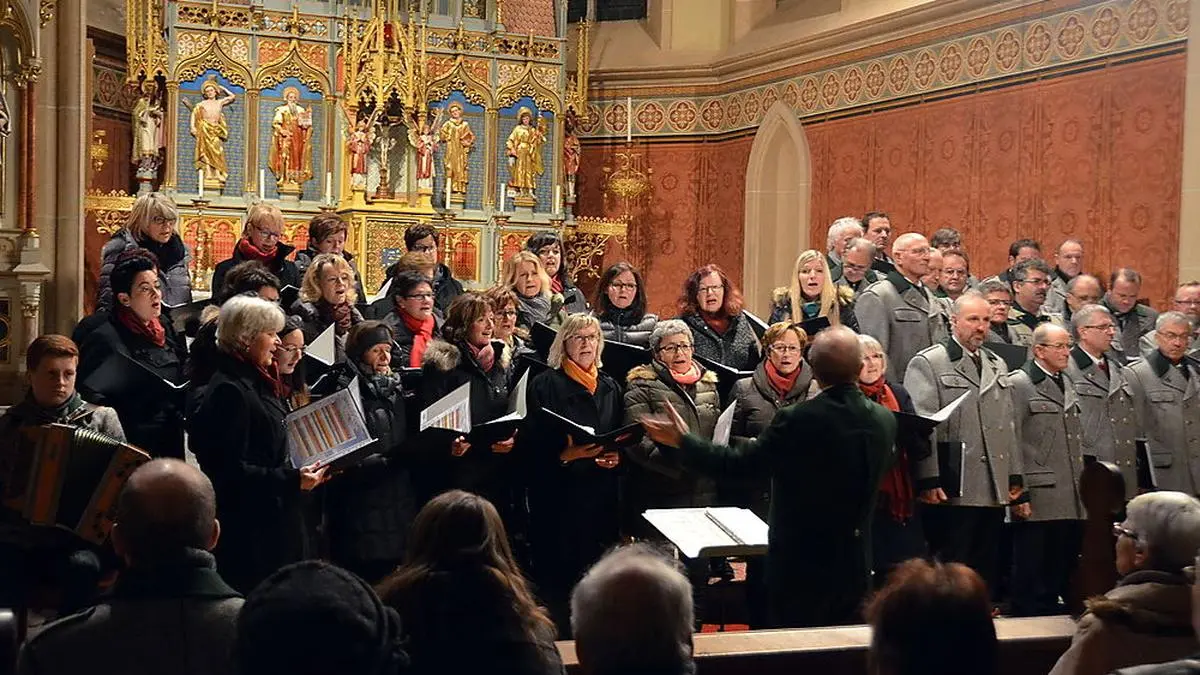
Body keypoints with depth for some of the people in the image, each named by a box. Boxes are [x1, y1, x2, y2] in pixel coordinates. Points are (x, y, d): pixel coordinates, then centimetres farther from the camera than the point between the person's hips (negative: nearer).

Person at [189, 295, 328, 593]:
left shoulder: (258, 383, 14)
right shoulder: (228, 391, -16)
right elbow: (230, 471, -21)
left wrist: (306, 469, 10)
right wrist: (291, 479, -23)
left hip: (274, 522, 10)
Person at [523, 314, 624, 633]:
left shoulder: (611, 388, 15)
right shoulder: (545, 385, 0)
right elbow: (531, 445, -7)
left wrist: (616, 456, -3)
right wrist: (566, 454, -21)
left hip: (601, 500, 4)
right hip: (558, 499, -4)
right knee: (558, 581, -4)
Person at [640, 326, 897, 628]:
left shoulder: (798, 420, -21)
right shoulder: (885, 420, -5)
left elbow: (737, 463, -15)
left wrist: (682, 441, -2)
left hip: (801, 564, -5)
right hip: (855, 568, 5)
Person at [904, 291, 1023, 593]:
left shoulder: (997, 365, 21)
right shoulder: (927, 363, -2)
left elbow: (1008, 427, 21)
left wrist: (1016, 480, 16)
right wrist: (929, 481, -16)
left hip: (994, 490, 7)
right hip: (952, 493, -7)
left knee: (987, 572, 9)